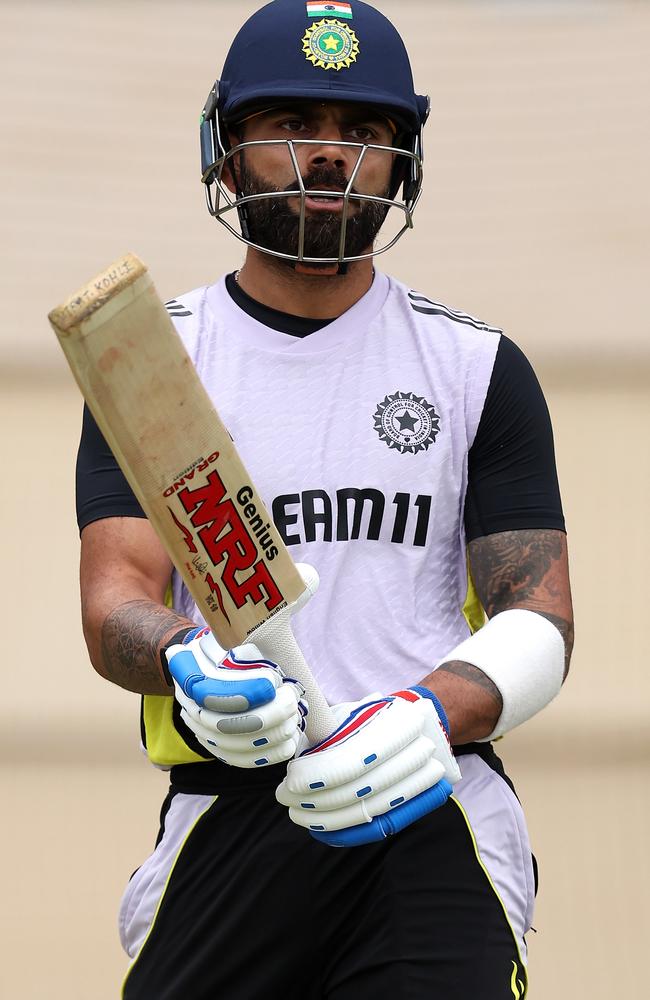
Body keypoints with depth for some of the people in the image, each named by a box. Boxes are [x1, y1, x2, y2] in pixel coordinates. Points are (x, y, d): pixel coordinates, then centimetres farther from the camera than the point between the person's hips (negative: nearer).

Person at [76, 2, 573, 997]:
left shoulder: (479, 365, 10)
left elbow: (539, 623, 3)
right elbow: (114, 598, -2)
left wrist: (432, 715, -19)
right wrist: (187, 662, -26)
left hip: (433, 812, -1)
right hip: (222, 822, 1)